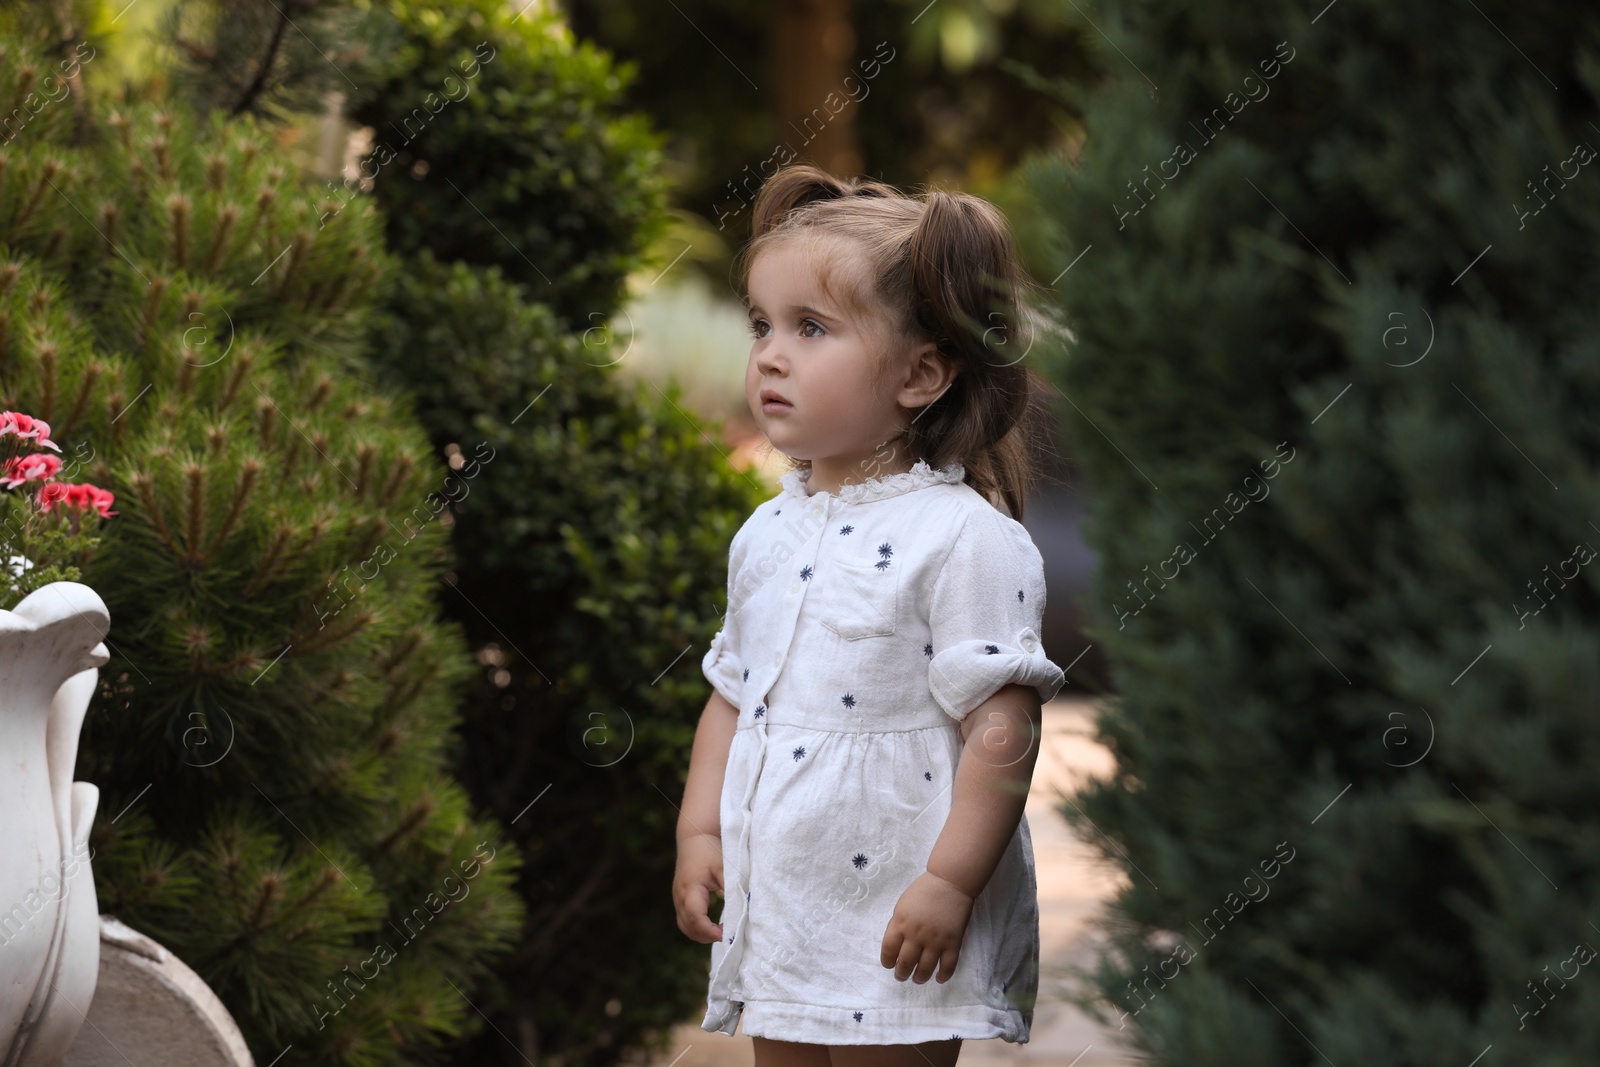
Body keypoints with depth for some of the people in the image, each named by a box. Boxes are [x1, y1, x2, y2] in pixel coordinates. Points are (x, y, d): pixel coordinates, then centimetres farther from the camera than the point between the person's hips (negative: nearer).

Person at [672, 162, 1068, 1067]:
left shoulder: (966, 539, -14)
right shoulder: (767, 533, 10)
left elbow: (1002, 728, -17)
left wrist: (949, 883, -19)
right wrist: (699, 832, 10)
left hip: (898, 928, -7)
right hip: (774, 916, 7)